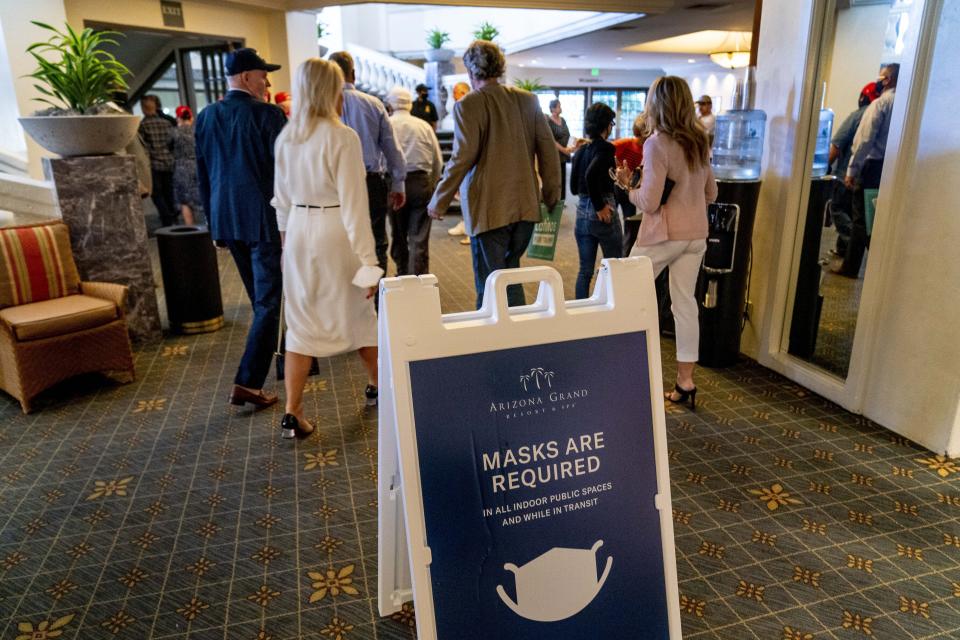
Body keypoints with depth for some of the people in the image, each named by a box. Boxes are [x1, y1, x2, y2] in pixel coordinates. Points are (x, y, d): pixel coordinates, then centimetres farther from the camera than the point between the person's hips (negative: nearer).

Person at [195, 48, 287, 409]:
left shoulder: (206, 117, 7)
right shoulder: (268, 115, -11)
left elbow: (203, 174, 11)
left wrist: (214, 222, 19)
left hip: (227, 219, 7)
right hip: (265, 219, -7)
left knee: (262, 298, 22)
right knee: (269, 302, -1)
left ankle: (280, 349, 41)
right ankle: (248, 383, -4)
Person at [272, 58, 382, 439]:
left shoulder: (285, 138, 4)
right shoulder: (342, 138, -14)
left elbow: (281, 197, 11)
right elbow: (354, 204, -16)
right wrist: (368, 260, -14)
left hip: (298, 231, 5)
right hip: (335, 232, -5)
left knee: (301, 322, 10)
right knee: (357, 312, 15)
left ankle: (292, 413, 7)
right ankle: (377, 385, 36)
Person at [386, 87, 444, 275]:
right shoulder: (424, 126, 5)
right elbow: (438, 162, 6)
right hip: (421, 182, 0)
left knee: (398, 235, 15)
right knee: (419, 237, 0)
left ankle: (403, 276, 27)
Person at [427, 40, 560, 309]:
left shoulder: (468, 105, -9)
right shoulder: (528, 100, 7)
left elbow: (462, 158, -14)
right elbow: (548, 151, 7)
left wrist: (438, 203, -4)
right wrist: (552, 196, 15)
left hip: (489, 209, -6)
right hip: (526, 206, 6)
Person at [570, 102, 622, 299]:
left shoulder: (580, 151, 8)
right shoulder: (606, 148, -11)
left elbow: (574, 188, 12)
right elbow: (591, 174, -29)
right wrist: (600, 206, -19)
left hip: (582, 212, 6)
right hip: (602, 214, -6)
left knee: (585, 270, 10)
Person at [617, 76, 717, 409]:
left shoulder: (656, 143, -15)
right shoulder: (700, 141, 7)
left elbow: (650, 202, -18)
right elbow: (711, 193, 15)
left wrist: (627, 186, -1)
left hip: (663, 235, -6)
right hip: (696, 234, 7)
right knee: (685, 302, 9)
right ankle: (685, 381, 14)